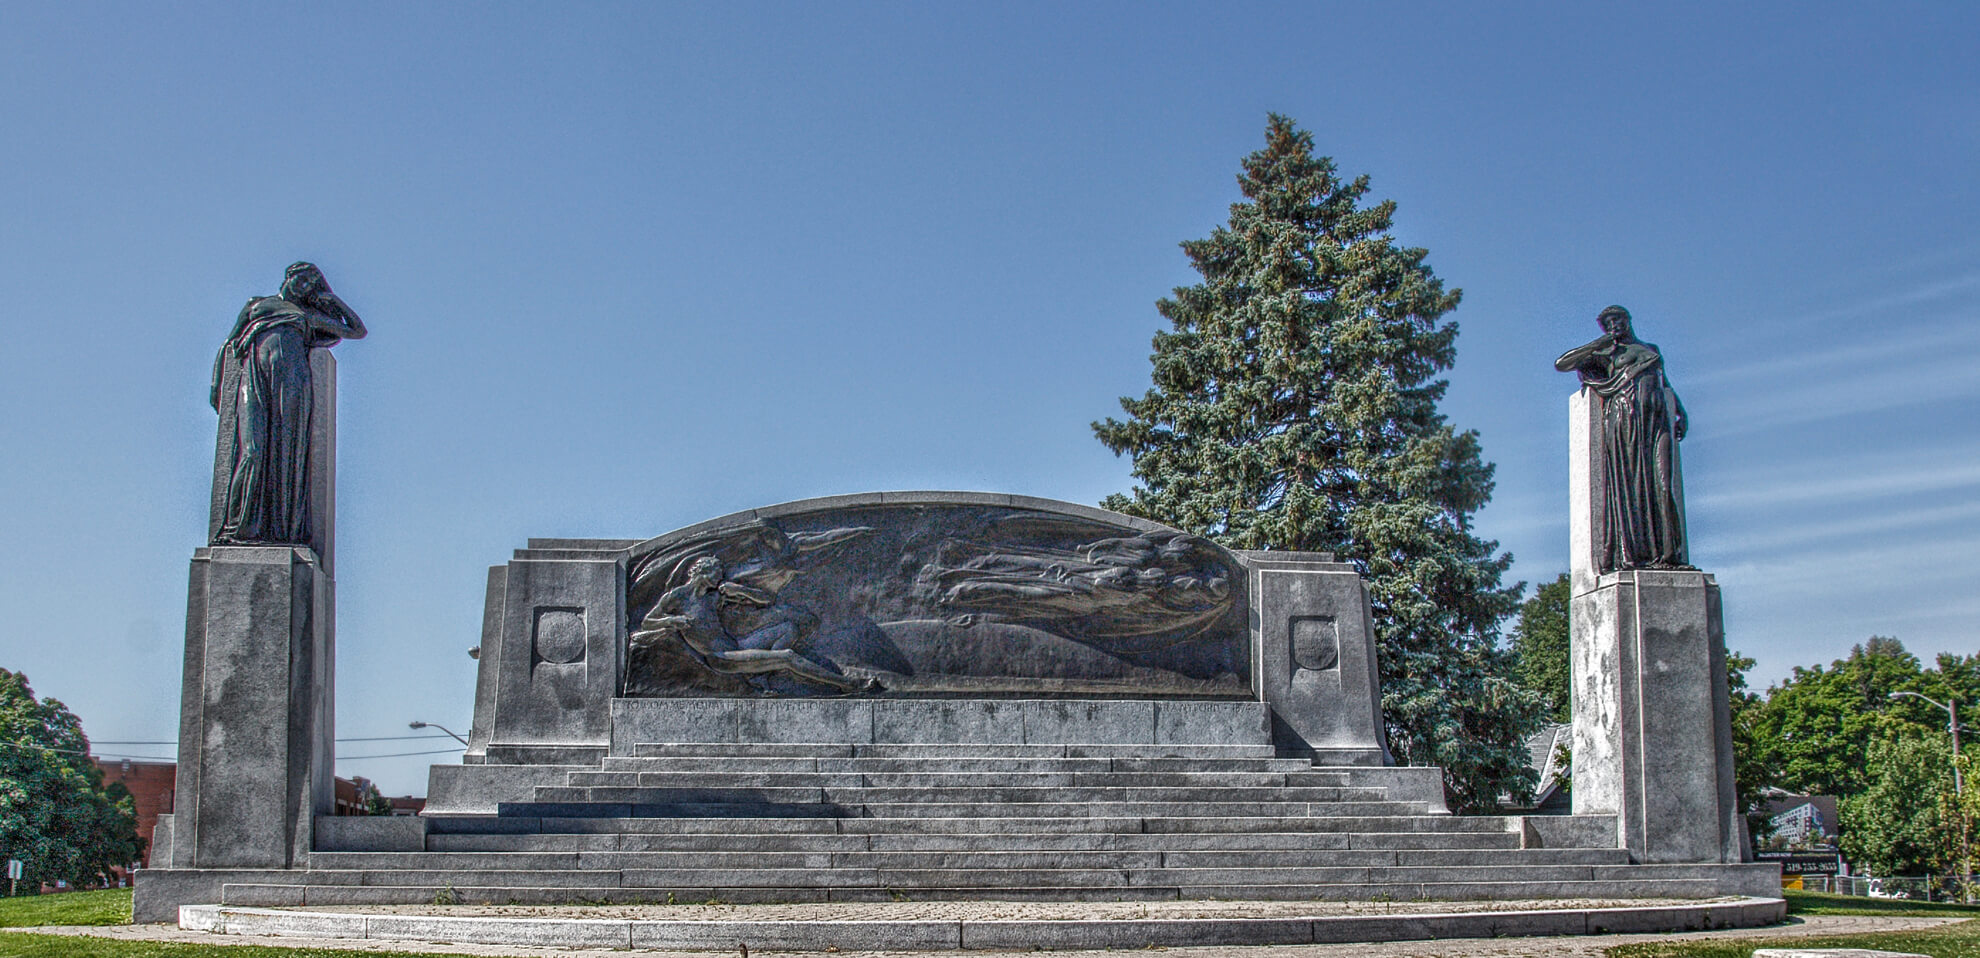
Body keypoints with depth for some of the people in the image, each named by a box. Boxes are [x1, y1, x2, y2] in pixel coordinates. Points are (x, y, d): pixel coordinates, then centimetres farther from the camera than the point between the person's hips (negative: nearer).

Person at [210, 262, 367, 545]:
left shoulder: (313, 316, 32)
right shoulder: (257, 305, 29)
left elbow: (358, 331, 35)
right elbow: (229, 345, 24)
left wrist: (330, 298, 33)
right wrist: (217, 386, 11)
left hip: (291, 373, 1)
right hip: (256, 371, -1)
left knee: (287, 447, -15)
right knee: (254, 449, -18)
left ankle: (285, 526, -24)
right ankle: (238, 525, -25)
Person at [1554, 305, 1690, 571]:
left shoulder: (1652, 350, 27)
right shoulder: (1606, 353, 16)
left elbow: (1666, 384, 33)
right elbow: (1561, 364, 8)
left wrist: (1680, 412, 16)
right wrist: (1598, 344, 5)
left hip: (1658, 416, 3)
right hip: (1625, 415, -3)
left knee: (1664, 482, -10)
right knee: (1629, 482, -13)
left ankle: (1668, 553, -17)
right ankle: (1630, 554, -20)